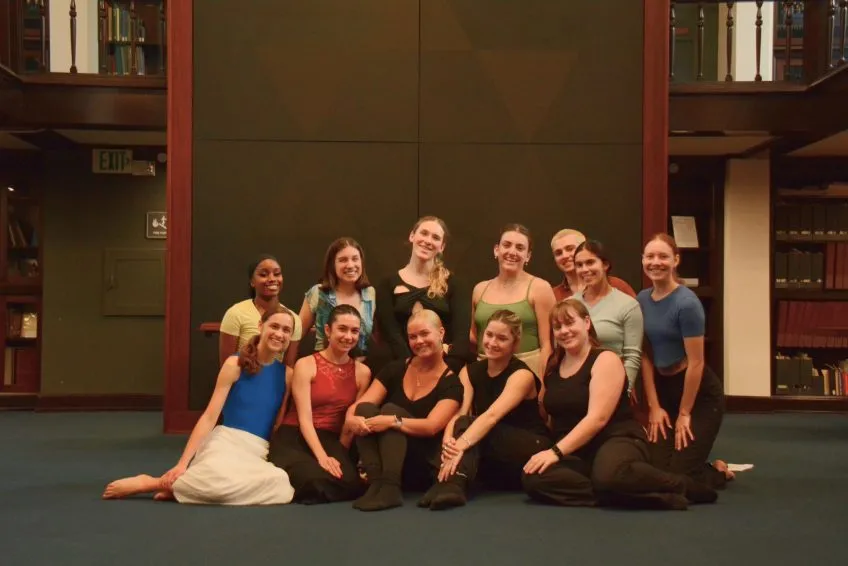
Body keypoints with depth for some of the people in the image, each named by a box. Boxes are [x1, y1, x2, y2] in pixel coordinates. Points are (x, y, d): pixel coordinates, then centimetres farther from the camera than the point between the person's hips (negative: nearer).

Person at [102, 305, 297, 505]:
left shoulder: (286, 374, 11)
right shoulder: (235, 364, -1)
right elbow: (209, 417, -4)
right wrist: (182, 463, -10)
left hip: (258, 453, 4)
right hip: (226, 442, -4)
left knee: (282, 487, -36)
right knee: (219, 478, -44)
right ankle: (151, 483, -15)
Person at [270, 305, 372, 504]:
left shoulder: (362, 372, 9)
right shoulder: (306, 365, -2)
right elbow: (305, 418, -11)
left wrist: (338, 454, -5)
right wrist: (321, 457, -24)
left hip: (331, 441, 4)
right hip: (295, 438, -4)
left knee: (351, 483, -30)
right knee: (314, 479, -37)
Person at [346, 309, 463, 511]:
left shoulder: (451, 382, -5)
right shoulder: (395, 369, 7)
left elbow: (432, 426, -19)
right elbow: (360, 405, -4)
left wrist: (392, 421, -33)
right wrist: (352, 418, -28)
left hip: (425, 467, -4)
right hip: (385, 457, 4)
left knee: (390, 409, -26)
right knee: (365, 409, -22)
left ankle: (390, 488, -41)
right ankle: (376, 484, -35)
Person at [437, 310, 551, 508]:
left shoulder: (522, 375, -15)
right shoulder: (469, 372, 2)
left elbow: (492, 416, -32)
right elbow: (457, 415, -14)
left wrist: (460, 446, -46)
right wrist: (448, 442, -37)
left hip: (531, 450, -5)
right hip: (494, 465, 5)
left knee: (469, 424, -29)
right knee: (465, 424, -25)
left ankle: (454, 485, -47)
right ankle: (453, 485, -38)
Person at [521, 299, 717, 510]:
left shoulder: (605, 360, -6)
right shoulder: (553, 366, 14)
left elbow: (597, 418, -17)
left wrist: (556, 451, -24)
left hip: (617, 440, -5)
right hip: (575, 452, 5)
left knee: (610, 476, -43)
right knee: (533, 479, -29)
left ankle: (682, 486, -15)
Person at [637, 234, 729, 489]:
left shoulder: (686, 303, -20)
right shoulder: (642, 300, 0)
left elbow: (696, 363, -17)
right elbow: (646, 356, 1)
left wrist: (684, 413, -12)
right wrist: (654, 406, -2)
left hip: (700, 393, -6)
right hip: (664, 388, 6)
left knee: (679, 474, -5)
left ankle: (720, 473, 25)